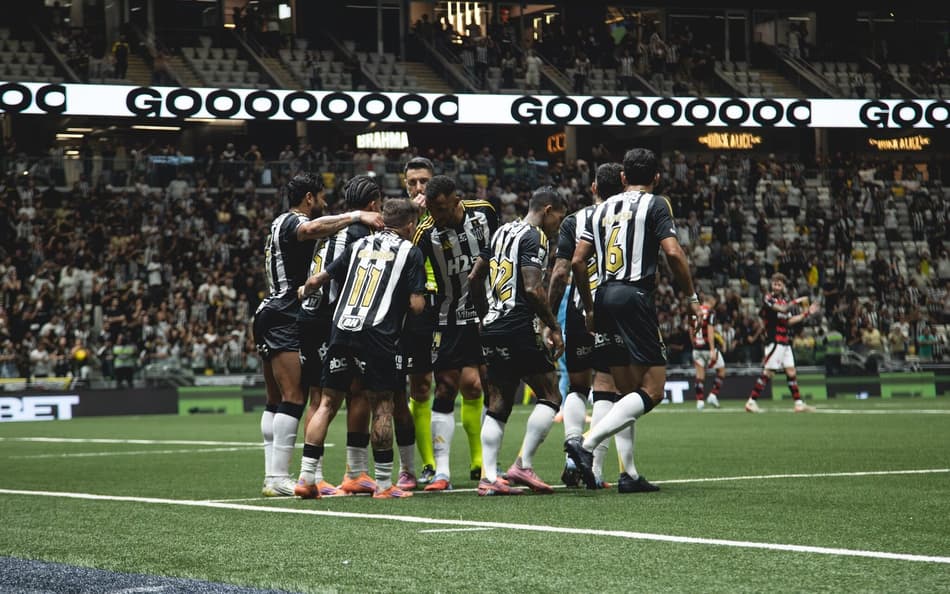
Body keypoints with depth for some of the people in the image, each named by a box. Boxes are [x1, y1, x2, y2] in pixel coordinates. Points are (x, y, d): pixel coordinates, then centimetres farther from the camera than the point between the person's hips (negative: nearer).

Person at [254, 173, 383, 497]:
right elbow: (313, 229, -34)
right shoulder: (294, 222, -9)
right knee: (293, 399, -13)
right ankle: (279, 478, -17)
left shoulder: (281, 222, 21)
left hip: (270, 315, 11)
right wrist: (356, 216, -33)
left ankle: (271, 477, 9)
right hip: (284, 319, -11)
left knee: (276, 401, 10)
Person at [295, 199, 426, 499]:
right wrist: (419, 299, 22)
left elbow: (319, 279, 24)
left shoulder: (359, 245, 19)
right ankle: (384, 483, 4)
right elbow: (417, 305, -2)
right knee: (382, 404, 2)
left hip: (342, 328, 4)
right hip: (377, 334, -4)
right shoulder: (410, 251, 6)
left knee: (328, 401, 9)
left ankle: (306, 477, 6)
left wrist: (304, 291, 45)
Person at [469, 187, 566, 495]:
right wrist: (554, 327, -9)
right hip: (517, 328, -9)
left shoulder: (503, 231, 18)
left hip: (492, 330, 9)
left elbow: (475, 278, 21)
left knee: (498, 405, 9)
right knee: (551, 397, 0)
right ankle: (524, 465, -6)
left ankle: (488, 477, 2)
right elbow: (533, 289, -17)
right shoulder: (534, 237, -8)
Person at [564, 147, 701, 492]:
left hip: (604, 296, 7)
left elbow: (578, 261, 14)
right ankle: (586, 444, -22)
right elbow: (673, 253, -10)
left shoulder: (603, 209, 18)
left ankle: (628, 475, 5)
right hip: (635, 295, -7)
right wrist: (691, 298, 0)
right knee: (652, 390, -7)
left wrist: (589, 308, 23)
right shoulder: (655, 205, 2)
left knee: (628, 393, 12)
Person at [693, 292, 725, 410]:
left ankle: (700, 401, 2)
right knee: (721, 370, 12)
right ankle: (713, 395, 3)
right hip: (708, 346, -5)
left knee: (700, 374, 8)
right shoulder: (711, 312, -10)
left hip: (696, 347, 5)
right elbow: (710, 331, -18)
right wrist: (712, 350, -20)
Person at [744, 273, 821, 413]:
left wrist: (807, 313, 17)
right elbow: (782, 309, -22)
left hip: (785, 342, 7)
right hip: (774, 341, -7)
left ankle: (799, 403, 10)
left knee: (791, 372, 7)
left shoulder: (785, 300, 16)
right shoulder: (768, 298, -7)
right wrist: (797, 301, -9)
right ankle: (751, 402, -6)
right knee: (767, 373, -10)